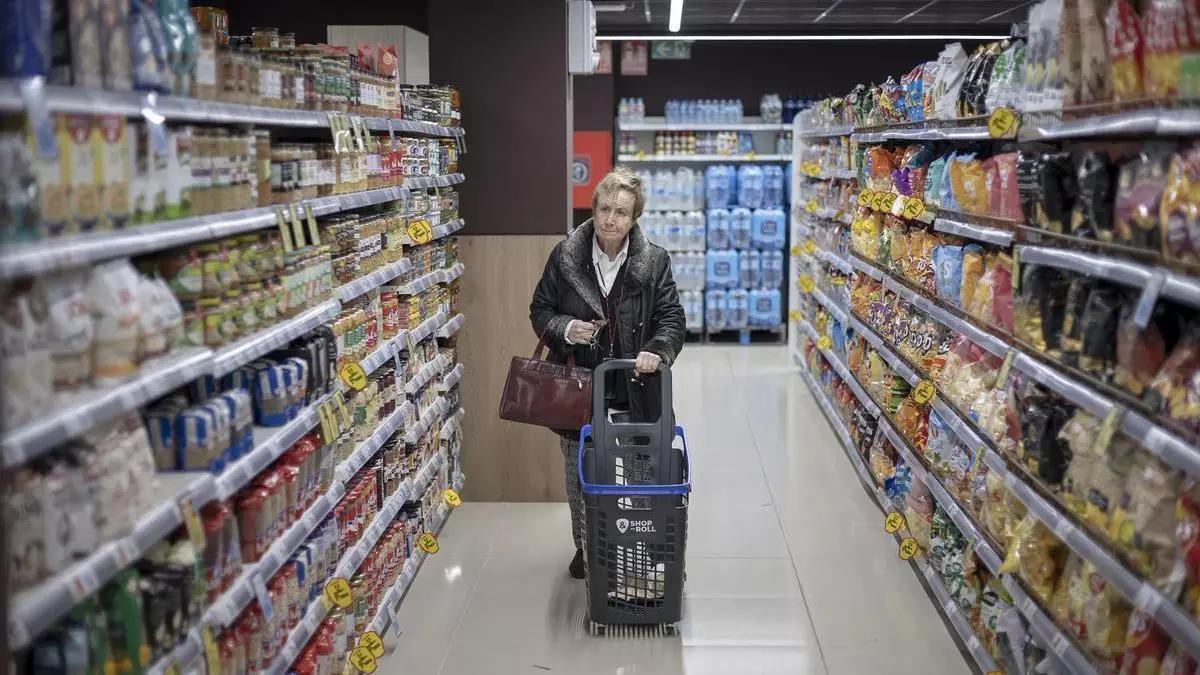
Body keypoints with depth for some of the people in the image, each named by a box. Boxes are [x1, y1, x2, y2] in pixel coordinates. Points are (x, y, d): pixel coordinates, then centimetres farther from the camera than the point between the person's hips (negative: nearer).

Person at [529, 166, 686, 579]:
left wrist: (657, 350, -22)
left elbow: (671, 317, -2)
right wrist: (565, 329, -14)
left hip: (634, 390, -1)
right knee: (580, 470, 12)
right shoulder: (564, 257, -1)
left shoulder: (654, 261, -2)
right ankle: (585, 546, 31)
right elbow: (540, 310, 7)